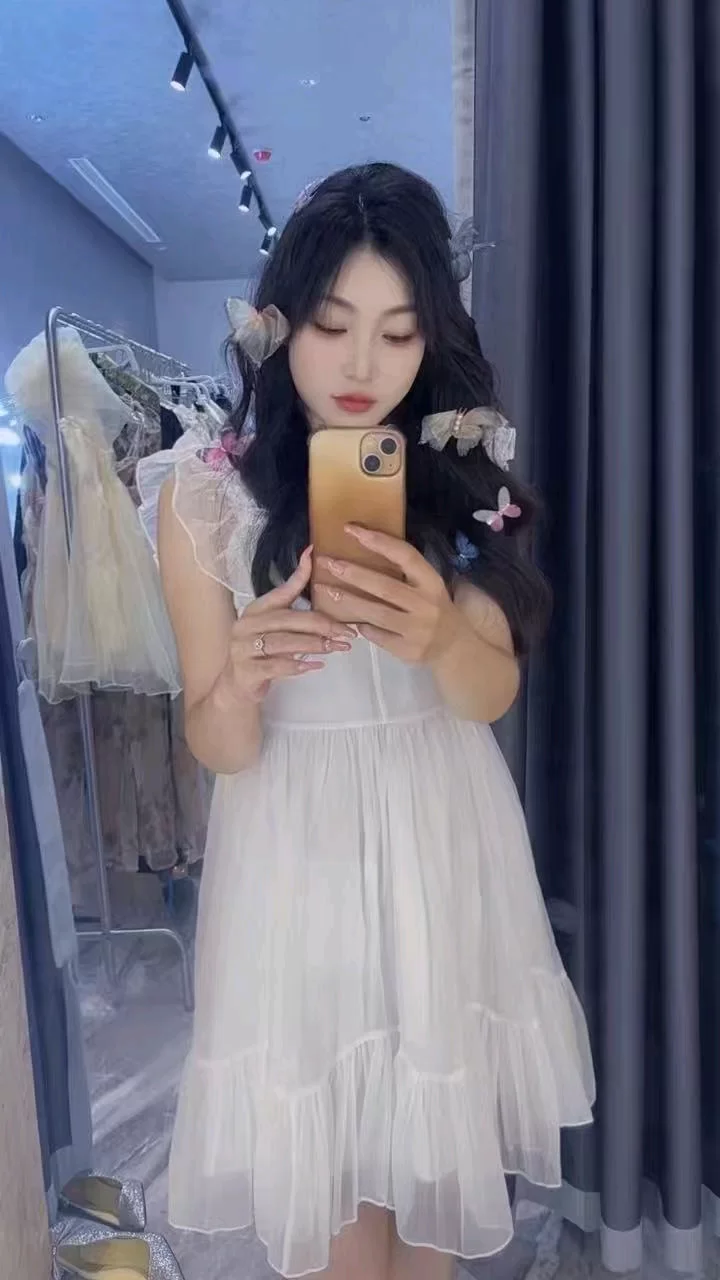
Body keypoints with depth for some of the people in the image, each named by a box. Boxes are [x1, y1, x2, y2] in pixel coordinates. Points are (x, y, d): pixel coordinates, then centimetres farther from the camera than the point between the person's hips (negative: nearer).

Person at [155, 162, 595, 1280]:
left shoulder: (462, 471, -2)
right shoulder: (207, 494, -10)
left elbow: (495, 693, -4)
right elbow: (216, 746, -7)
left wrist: (436, 638, -27)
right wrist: (239, 683, -30)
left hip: (444, 841, 3)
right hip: (298, 854, -2)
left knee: (439, 1134, 20)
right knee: (327, 1170, 14)